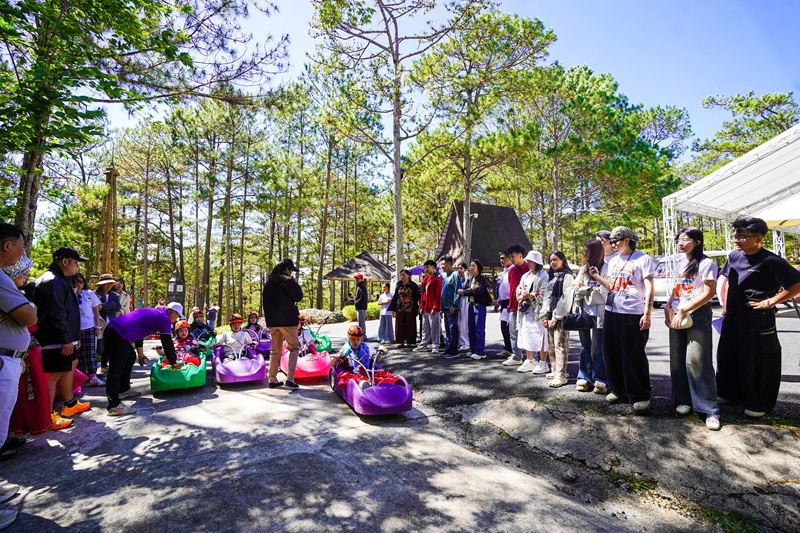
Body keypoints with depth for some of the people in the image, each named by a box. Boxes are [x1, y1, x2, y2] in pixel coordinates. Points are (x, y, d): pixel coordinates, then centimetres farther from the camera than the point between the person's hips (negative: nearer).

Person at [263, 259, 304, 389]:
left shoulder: (269, 282, 14)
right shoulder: (287, 281, -10)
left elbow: (267, 301, 18)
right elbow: (298, 296, -8)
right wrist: (295, 283, 4)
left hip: (272, 320, 7)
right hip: (287, 320, -7)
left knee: (275, 350, 14)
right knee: (294, 348, 3)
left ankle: (273, 380, 16)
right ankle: (290, 378, -6)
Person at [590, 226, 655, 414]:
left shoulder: (643, 259, -4)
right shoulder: (613, 260, 15)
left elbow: (649, 288, -9)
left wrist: (647, 314, -15)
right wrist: (596, 276, 5)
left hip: (633, 314, -7)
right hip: (611, 312, 7)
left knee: (634, 357, -2)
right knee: (611, 353, 10)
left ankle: (641, 396, 12)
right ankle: (619, 390, 25)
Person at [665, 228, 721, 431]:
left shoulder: (706, 263, -6)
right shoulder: (681, 264, 16)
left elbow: (709, 293, -13)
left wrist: (683, 312, -15)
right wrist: (668, 308, 2)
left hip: (698, 315, -7)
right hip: (677, 317, 7)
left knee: (697, 361, -11)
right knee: (677, 360, 7)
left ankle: (710, 409, -3)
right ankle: (684, 400, 19)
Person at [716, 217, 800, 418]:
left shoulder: (771, 261, -15)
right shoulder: (734, 256, 4)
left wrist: (770, 302, -16)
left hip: (757, 322, -7)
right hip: (732, 319, 7)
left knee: (757, 364, 5)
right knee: (727, 358, 15)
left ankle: (758, 405, 22)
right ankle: (731, 394, 33)